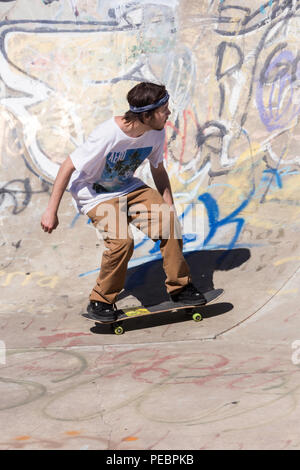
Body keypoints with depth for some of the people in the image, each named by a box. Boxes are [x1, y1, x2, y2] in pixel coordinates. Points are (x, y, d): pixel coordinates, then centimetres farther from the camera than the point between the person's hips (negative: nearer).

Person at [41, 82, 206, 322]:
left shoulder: (157, 132, -12)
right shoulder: (108, 135, -31)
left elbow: (158, 170, 6)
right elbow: (68, 167, -23)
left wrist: (169, 209, 3)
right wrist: (51, 211, -20)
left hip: (128, 187, 6)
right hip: (95, 194, -6)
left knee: (168, 219, -14)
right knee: (121, 240, -25)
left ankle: (179, 286, 2)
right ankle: (100, 301, -3)